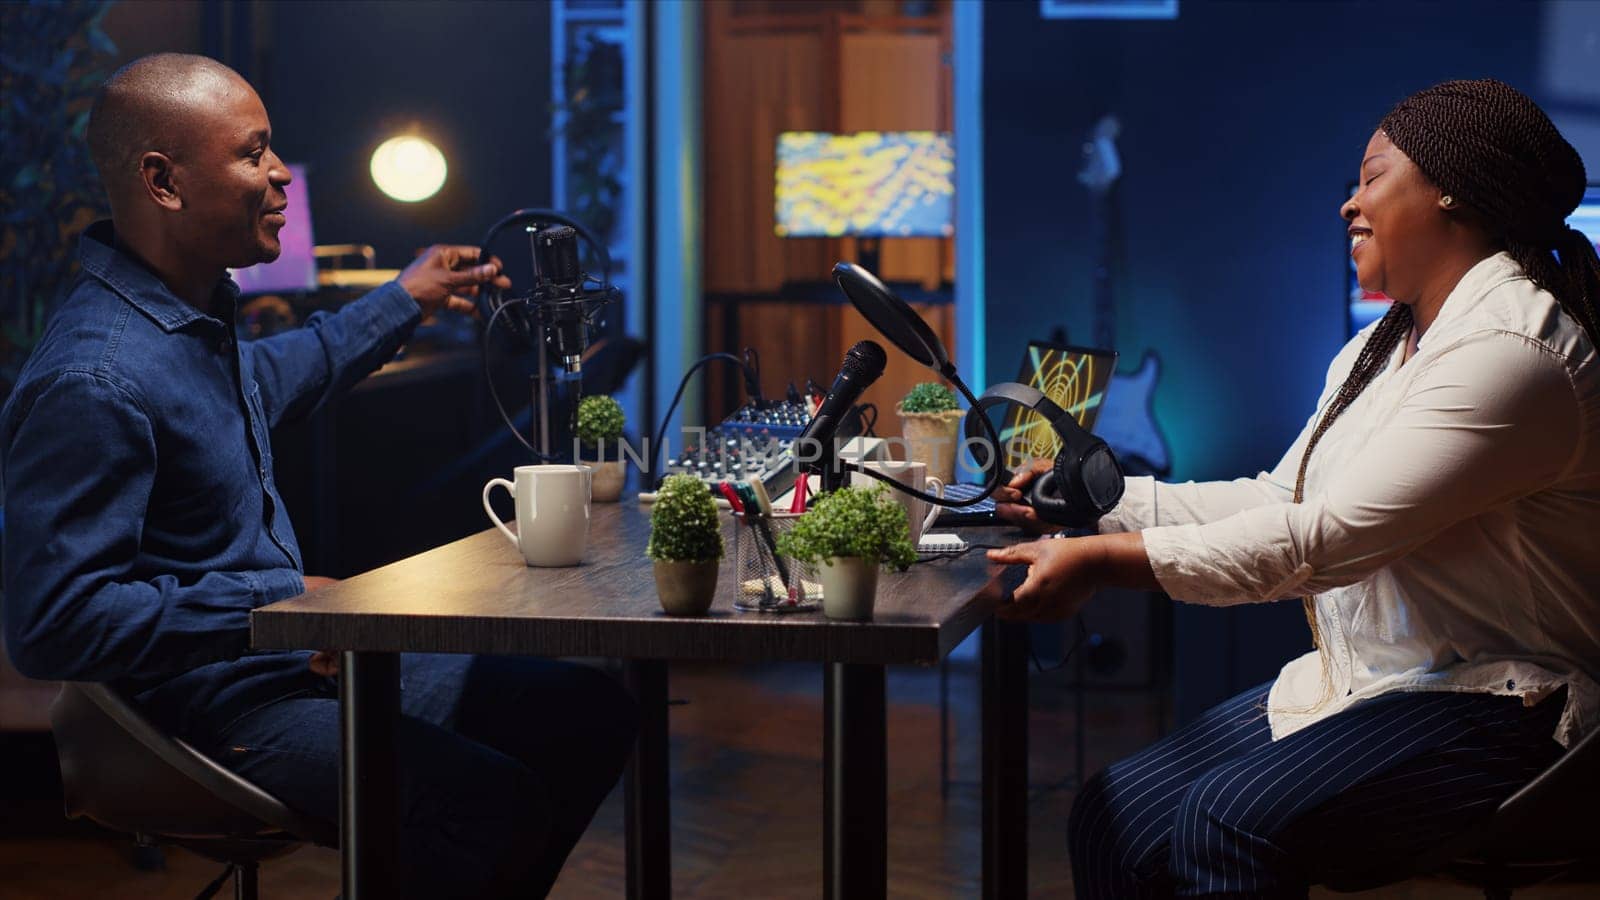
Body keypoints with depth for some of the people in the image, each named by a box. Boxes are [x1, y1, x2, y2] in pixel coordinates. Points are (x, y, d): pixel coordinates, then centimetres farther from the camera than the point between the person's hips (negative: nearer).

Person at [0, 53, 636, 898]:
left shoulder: (194, 313, 8)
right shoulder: (90, 383, -25)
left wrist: (400, 304, 35)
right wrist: (274, 603, -22)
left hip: (307, 658, 10)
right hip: (211, 708, -10)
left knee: (591, 714, 9)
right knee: (500, 810, -29)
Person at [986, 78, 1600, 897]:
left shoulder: (1512, 348, -18)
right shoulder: (1383, 346, 17)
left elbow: (1322, 540, -24)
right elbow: (1277, 500, 17)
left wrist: (1101, 559, -21)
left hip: (1489, 709, -9)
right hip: (1358, 687, 9)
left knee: (1227, 823, -32)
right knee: (1112, 819, -8)